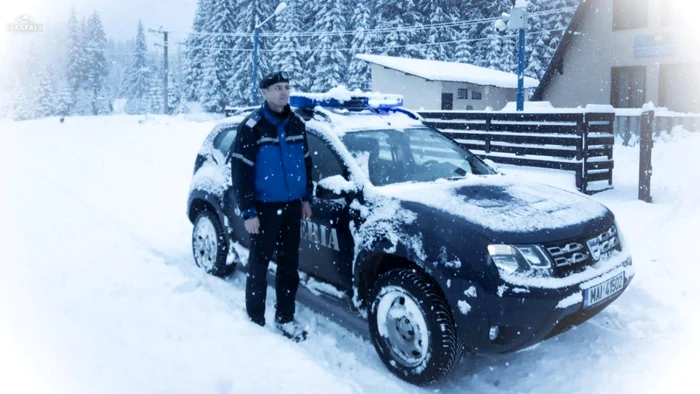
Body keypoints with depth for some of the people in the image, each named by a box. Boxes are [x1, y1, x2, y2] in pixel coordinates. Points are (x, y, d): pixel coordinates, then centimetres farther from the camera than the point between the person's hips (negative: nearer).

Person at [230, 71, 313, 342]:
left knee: (289, 265, 11)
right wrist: (248, 212, -16)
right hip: (265, 207, -5)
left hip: (292, 206, 5)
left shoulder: (297, 123, 7)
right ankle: (255, 320, 18)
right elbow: (240, 171, -13)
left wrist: (307, 198, 12)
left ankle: (285, 318, 25)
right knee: (259, 265, 4)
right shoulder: (252, 126, -11)